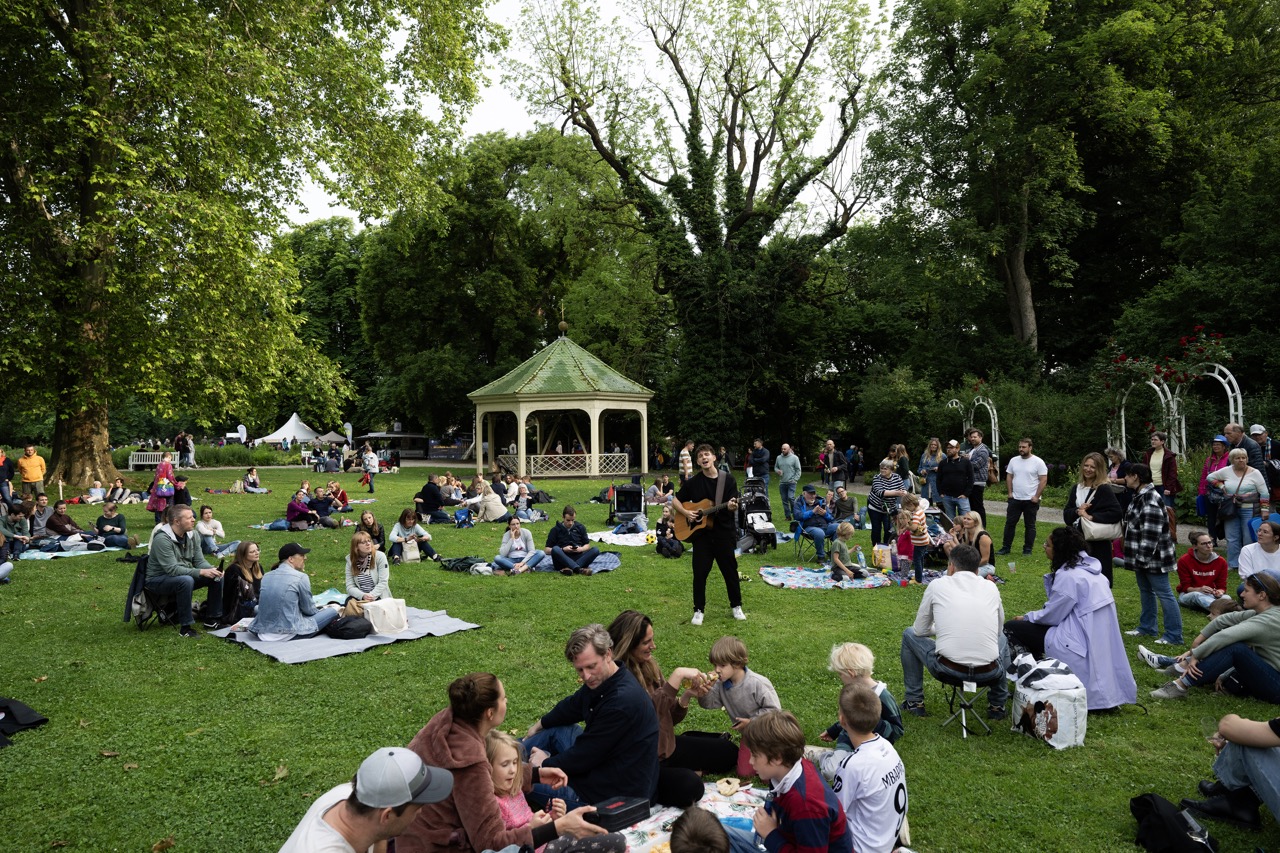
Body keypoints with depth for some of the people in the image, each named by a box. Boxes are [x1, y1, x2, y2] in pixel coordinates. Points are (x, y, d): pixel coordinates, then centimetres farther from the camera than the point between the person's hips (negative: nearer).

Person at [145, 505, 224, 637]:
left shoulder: (192, 535, -2)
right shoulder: (162, 539, -25)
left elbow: (200, 561, 0)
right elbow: (172, 569, -30)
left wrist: (212, 570, -21)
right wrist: (201, 572, -34)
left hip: (186, 575, 8)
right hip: (158, 580, -8)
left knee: (217, 577, -7)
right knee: (186, 580, -37)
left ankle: (212, 619, 4)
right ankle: (185, 626, -27)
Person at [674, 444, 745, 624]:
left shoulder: (728, 479, -2)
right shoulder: (692, 482, 0)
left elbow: (733, 507, -5)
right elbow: (675, 501, 7)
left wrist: (732, 506, -28)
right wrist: (686, 512, -10)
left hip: (724, 532, 0)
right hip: (701, 534, 0)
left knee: (730, 570, 10)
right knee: (700, 572, 1)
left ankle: (736, 606, 27)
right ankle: (699, 610, 15)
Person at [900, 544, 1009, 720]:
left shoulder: (937, 585, 6)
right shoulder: (991, 587, 12)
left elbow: (920, 630, 15)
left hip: (947, 669, -3)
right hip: (989, 673, 3)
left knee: (909, 635, 26)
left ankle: (914, 702, 30)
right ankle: (998, 706, 36)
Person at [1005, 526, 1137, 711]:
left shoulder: (1068, 576, -20)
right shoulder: (1087, 565, 9)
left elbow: (1052, 616, -13)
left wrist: (1026, 617, 1)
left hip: (1079, 639, -10)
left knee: (1012, 628, -5)